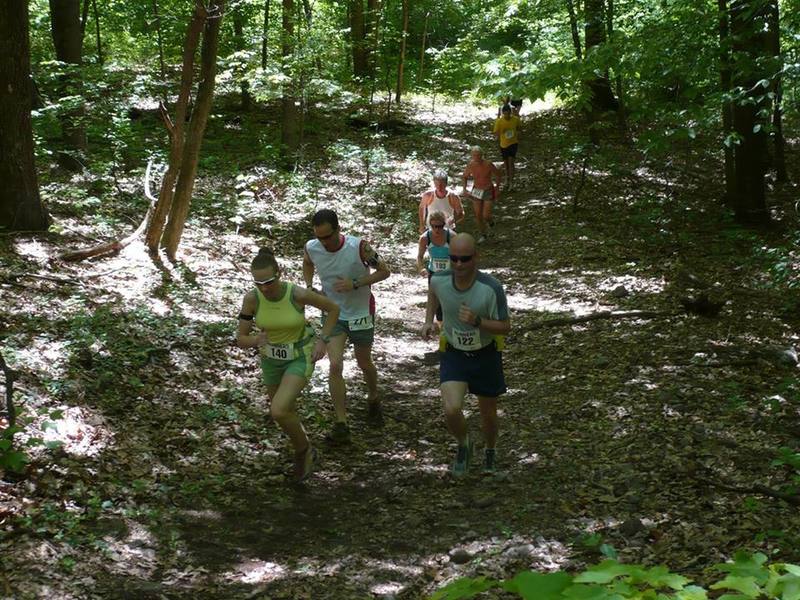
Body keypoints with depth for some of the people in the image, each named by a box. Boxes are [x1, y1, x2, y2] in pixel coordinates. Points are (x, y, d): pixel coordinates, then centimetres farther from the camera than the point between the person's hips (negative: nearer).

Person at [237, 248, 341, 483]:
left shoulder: (298, 293, -28)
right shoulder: (251, 298, -20)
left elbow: (334, 308, -9)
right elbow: (241, 340, -13)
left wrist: (322, 341, -15)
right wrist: (256, 340, -36)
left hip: (300, 359, -4)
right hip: (272, 359, 4)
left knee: (278, 412, -22)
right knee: (285, 413, 20)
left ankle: (303, 450, 9)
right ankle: (305, 451, 54)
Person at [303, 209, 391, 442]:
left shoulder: (359, 247, -25)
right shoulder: (311, 248, -14)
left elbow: (384, 271, -14)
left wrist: (355, 284, -26)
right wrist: (309, 287, -7)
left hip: (361, 314, -1)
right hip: (332, 314, 2)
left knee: (364, 364, 16)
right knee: (335, 366, -13)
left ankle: (373, 400, 48)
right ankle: (341, 425, -8)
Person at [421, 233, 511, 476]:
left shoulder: (491, 288, -27)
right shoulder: (439, 280, -18)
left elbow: (505, 327, -17)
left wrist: (477, 322, -34)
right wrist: (428, 321, 0)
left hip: (486, 355, -1)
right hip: (454, 354, 1)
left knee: (488, 413, 16)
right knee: (452, 410, -19)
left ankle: (489, 450, 49)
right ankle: (463, 443, 15)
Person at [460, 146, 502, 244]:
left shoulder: (488, 164, -24)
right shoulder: (470, 165, -14)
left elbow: (498, 173, -6)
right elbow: (464, 177, 4)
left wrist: (498, 188, 1)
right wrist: (464, 189, -9)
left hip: (488, 192, -3)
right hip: (476, 191, 3)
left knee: (485, 216, -6)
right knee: (478, 215, 7)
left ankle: (489, 219, 33)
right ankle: (483, 234, 30)